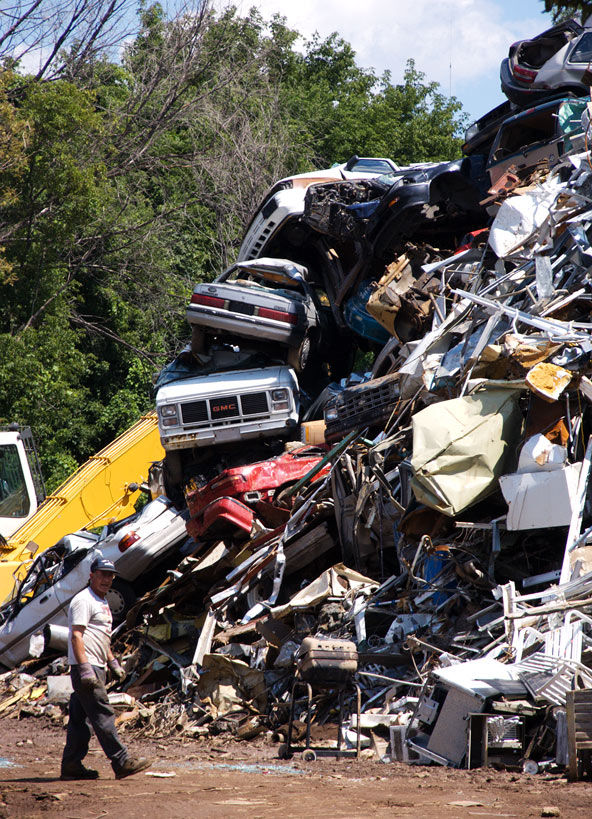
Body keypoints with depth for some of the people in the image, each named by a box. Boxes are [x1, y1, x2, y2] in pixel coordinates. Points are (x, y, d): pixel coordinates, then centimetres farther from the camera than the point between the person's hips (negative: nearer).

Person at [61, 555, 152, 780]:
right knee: (103, 715, -11)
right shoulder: (83, 600, -10)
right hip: (86, 667, -10)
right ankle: (122, 762, -13)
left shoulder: (102, 602, 21)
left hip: (96, 668, 10)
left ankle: (71, 766, 12)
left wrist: (113, 663, 24)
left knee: (80, 718, 10)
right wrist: (85, 668, -25)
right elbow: (76, 636, -18)